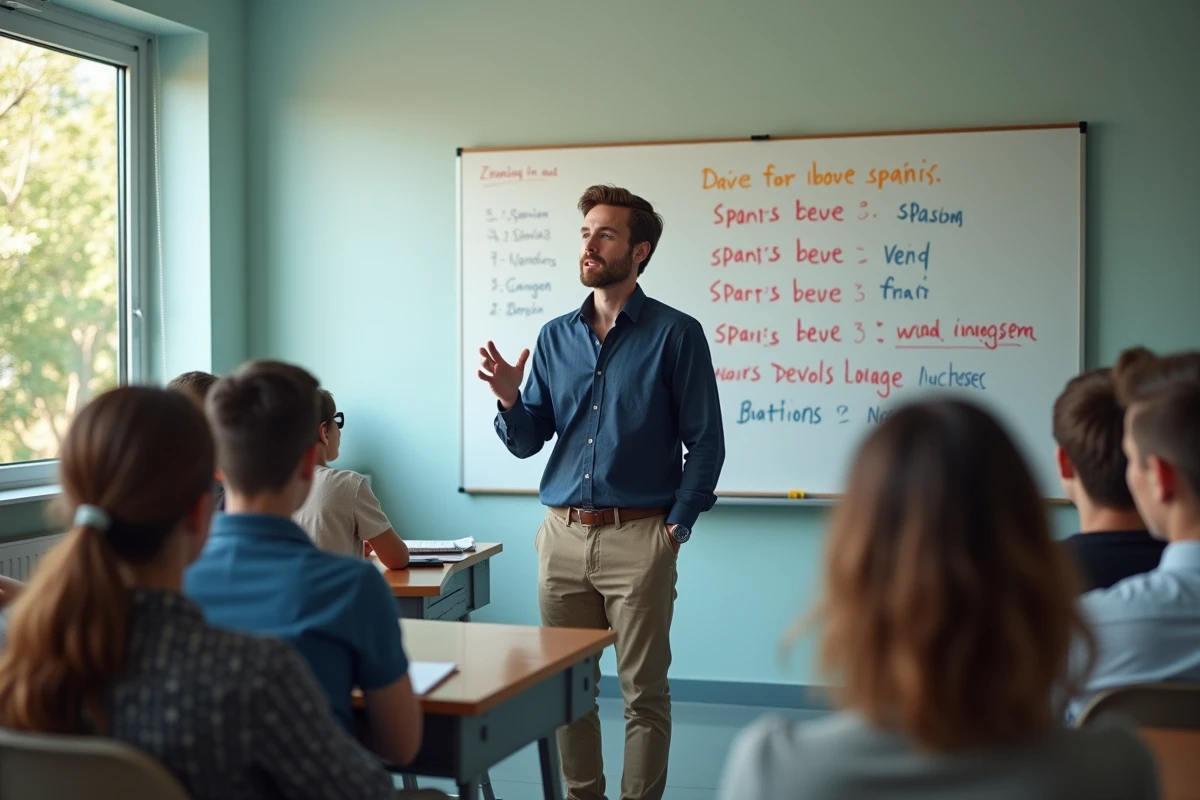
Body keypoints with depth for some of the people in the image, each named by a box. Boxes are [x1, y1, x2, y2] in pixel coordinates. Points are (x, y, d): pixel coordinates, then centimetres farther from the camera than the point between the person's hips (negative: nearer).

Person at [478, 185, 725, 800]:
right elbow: (527, 443, 12)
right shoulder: (555, 337, 10)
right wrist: (510, 398, -7)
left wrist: (677, 525, -8)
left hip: (638, 539, -4)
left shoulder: (675, 334, -3)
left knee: (644, 694, 3)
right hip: (562, 536, 5)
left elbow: (705, 442, -3)